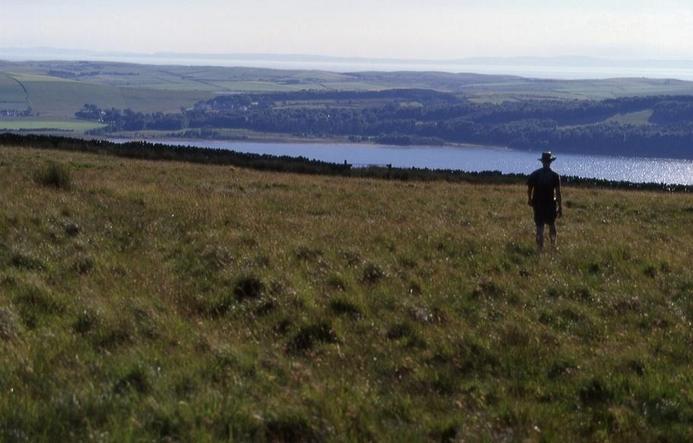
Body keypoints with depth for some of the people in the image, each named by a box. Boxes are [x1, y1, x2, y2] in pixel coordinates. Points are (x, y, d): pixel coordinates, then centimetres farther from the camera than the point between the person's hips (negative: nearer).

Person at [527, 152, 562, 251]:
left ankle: (540, 248, 1)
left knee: (539, 227, 4)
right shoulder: (555, 176, -9)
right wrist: (560, 207, -4)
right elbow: (558, 193, -10)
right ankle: (553, 244, 27)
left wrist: (530, 200, 20)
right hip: (550, 204, 0)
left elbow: (529, 189, 1)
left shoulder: (534, 174, -4)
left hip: (538, 204, 1)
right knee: (552, 224, 21)